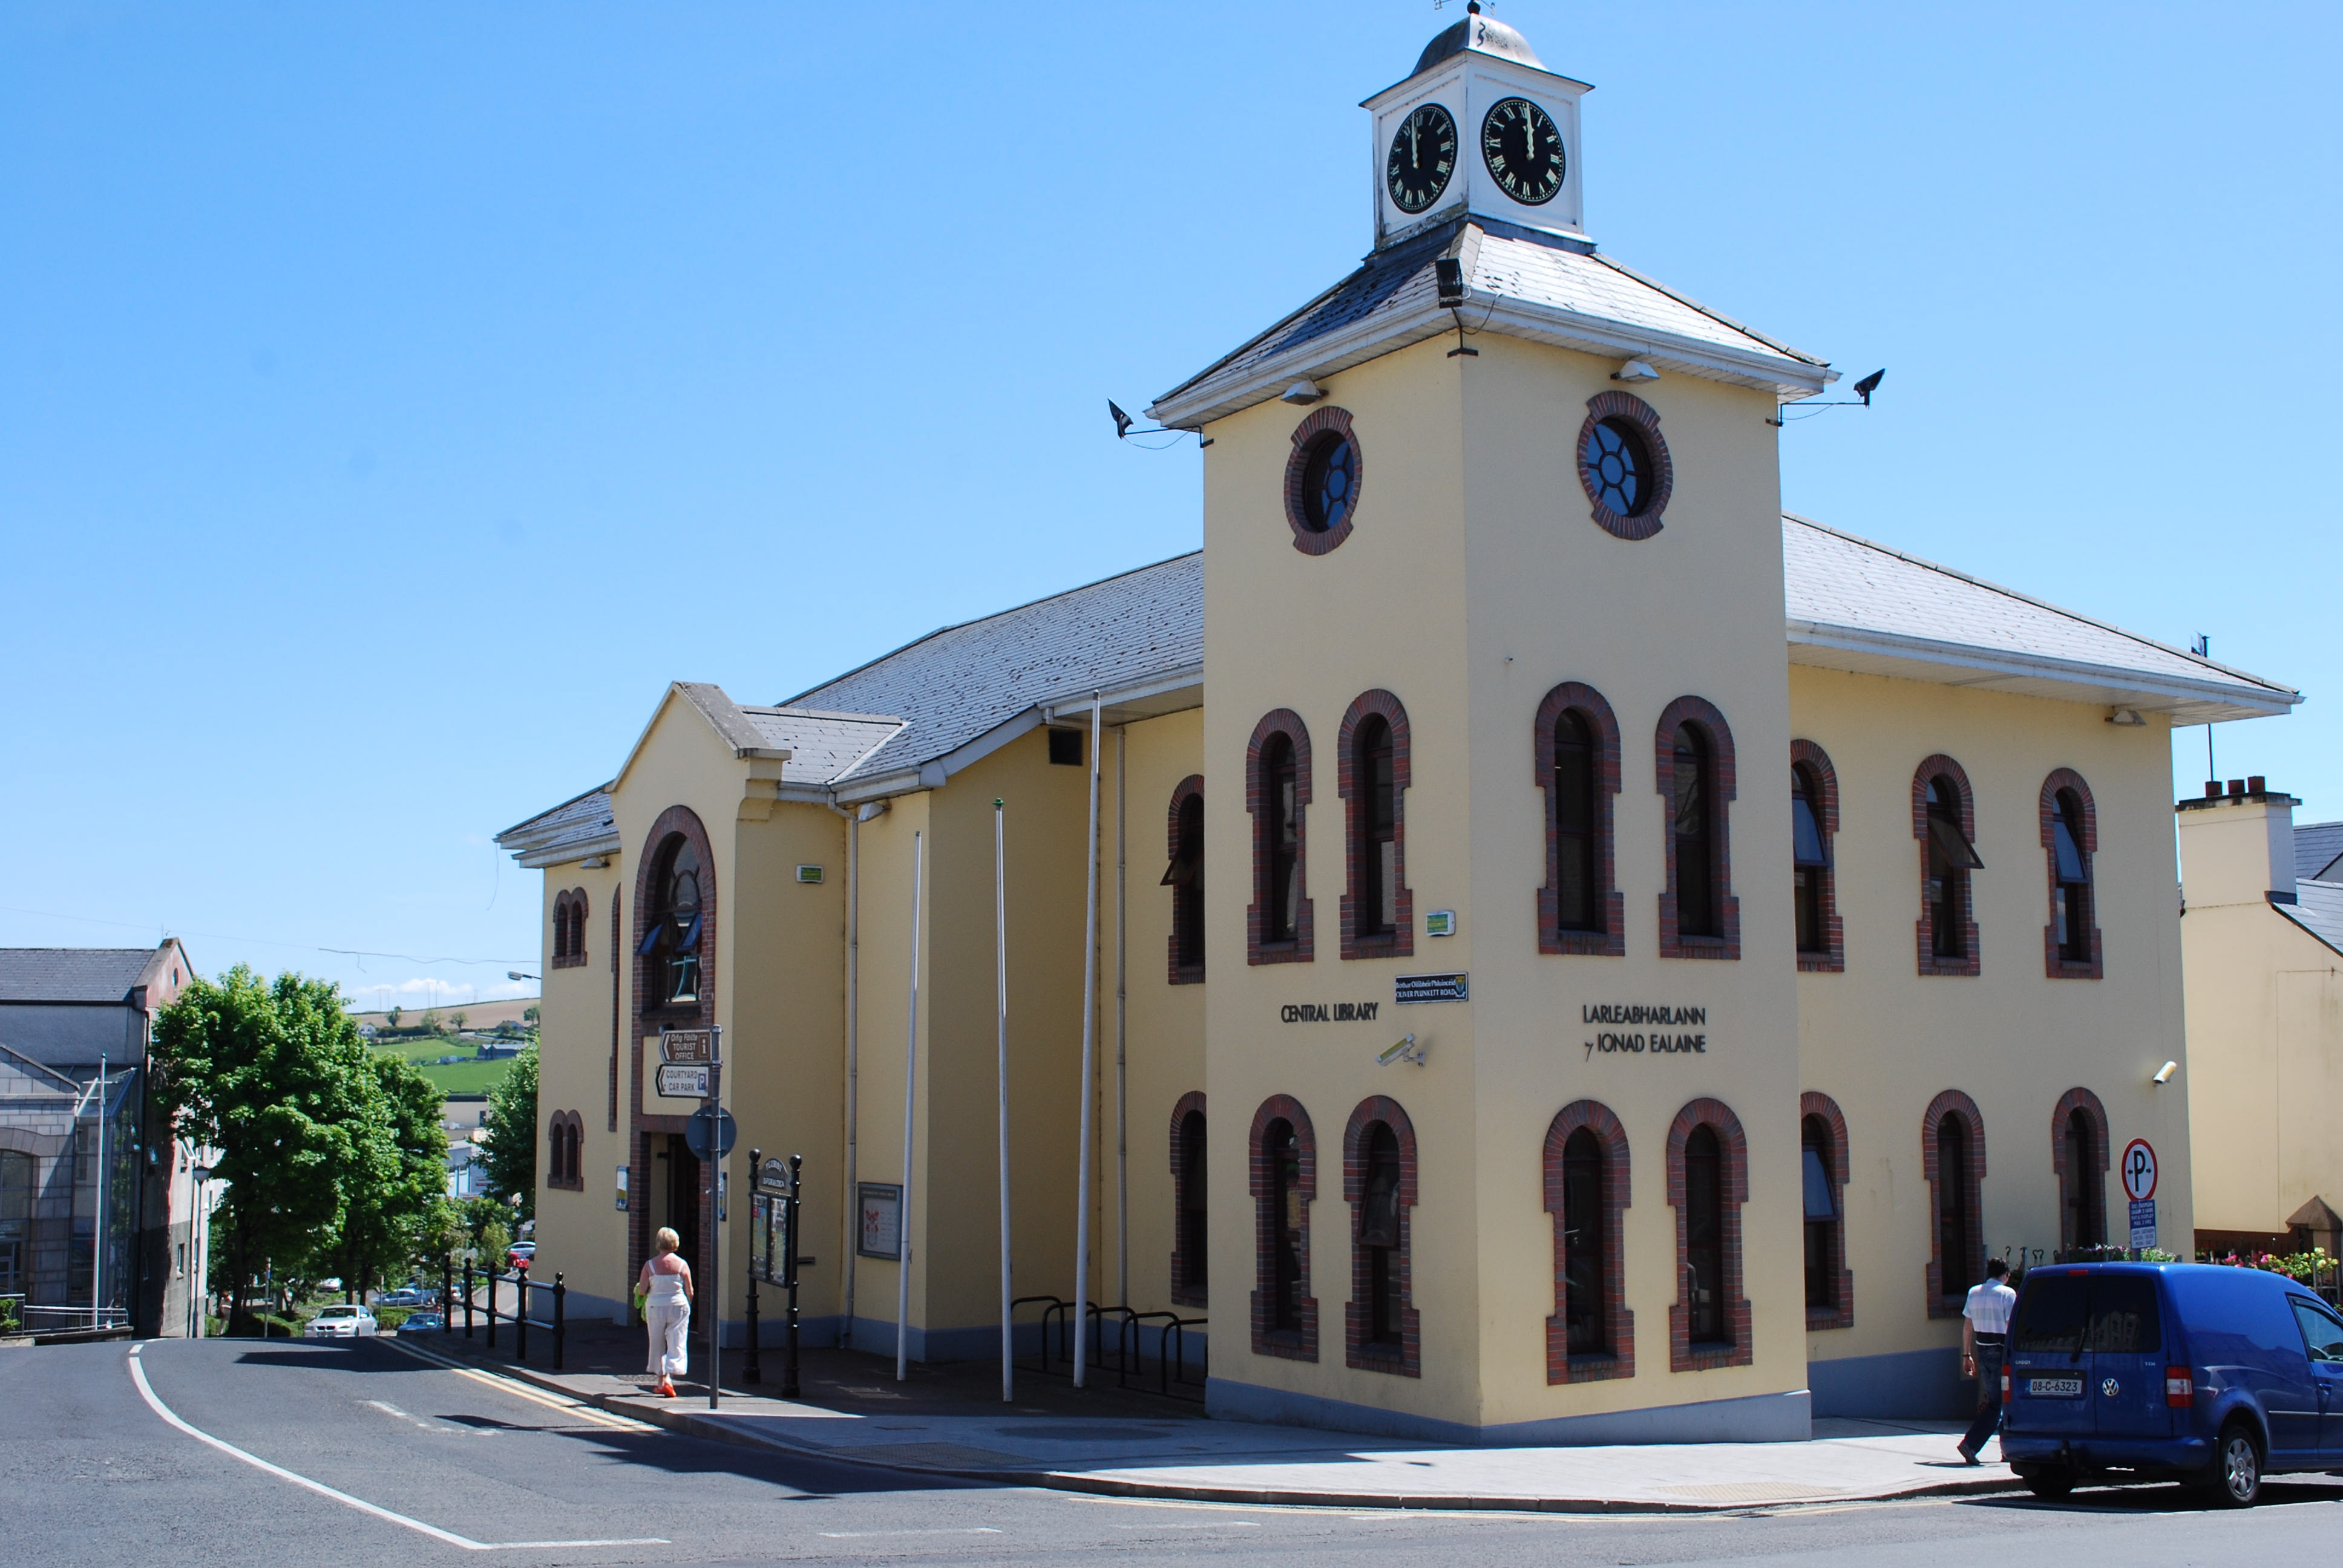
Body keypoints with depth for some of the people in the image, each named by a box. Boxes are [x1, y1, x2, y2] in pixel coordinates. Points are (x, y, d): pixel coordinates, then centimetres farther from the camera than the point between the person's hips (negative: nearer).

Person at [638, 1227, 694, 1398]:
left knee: (658, 1344, 14)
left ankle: (662, 1381, 18)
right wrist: (687, 1305, 19)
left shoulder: (650, 1265, -6)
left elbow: (641, 1291, -6)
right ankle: (669, 1380, -14)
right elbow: (690, 1292, -1)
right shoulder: (682, 1264, -5)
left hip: (656, 1307, 1)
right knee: (676, 1344, 1)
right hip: (678, 1306, -1)